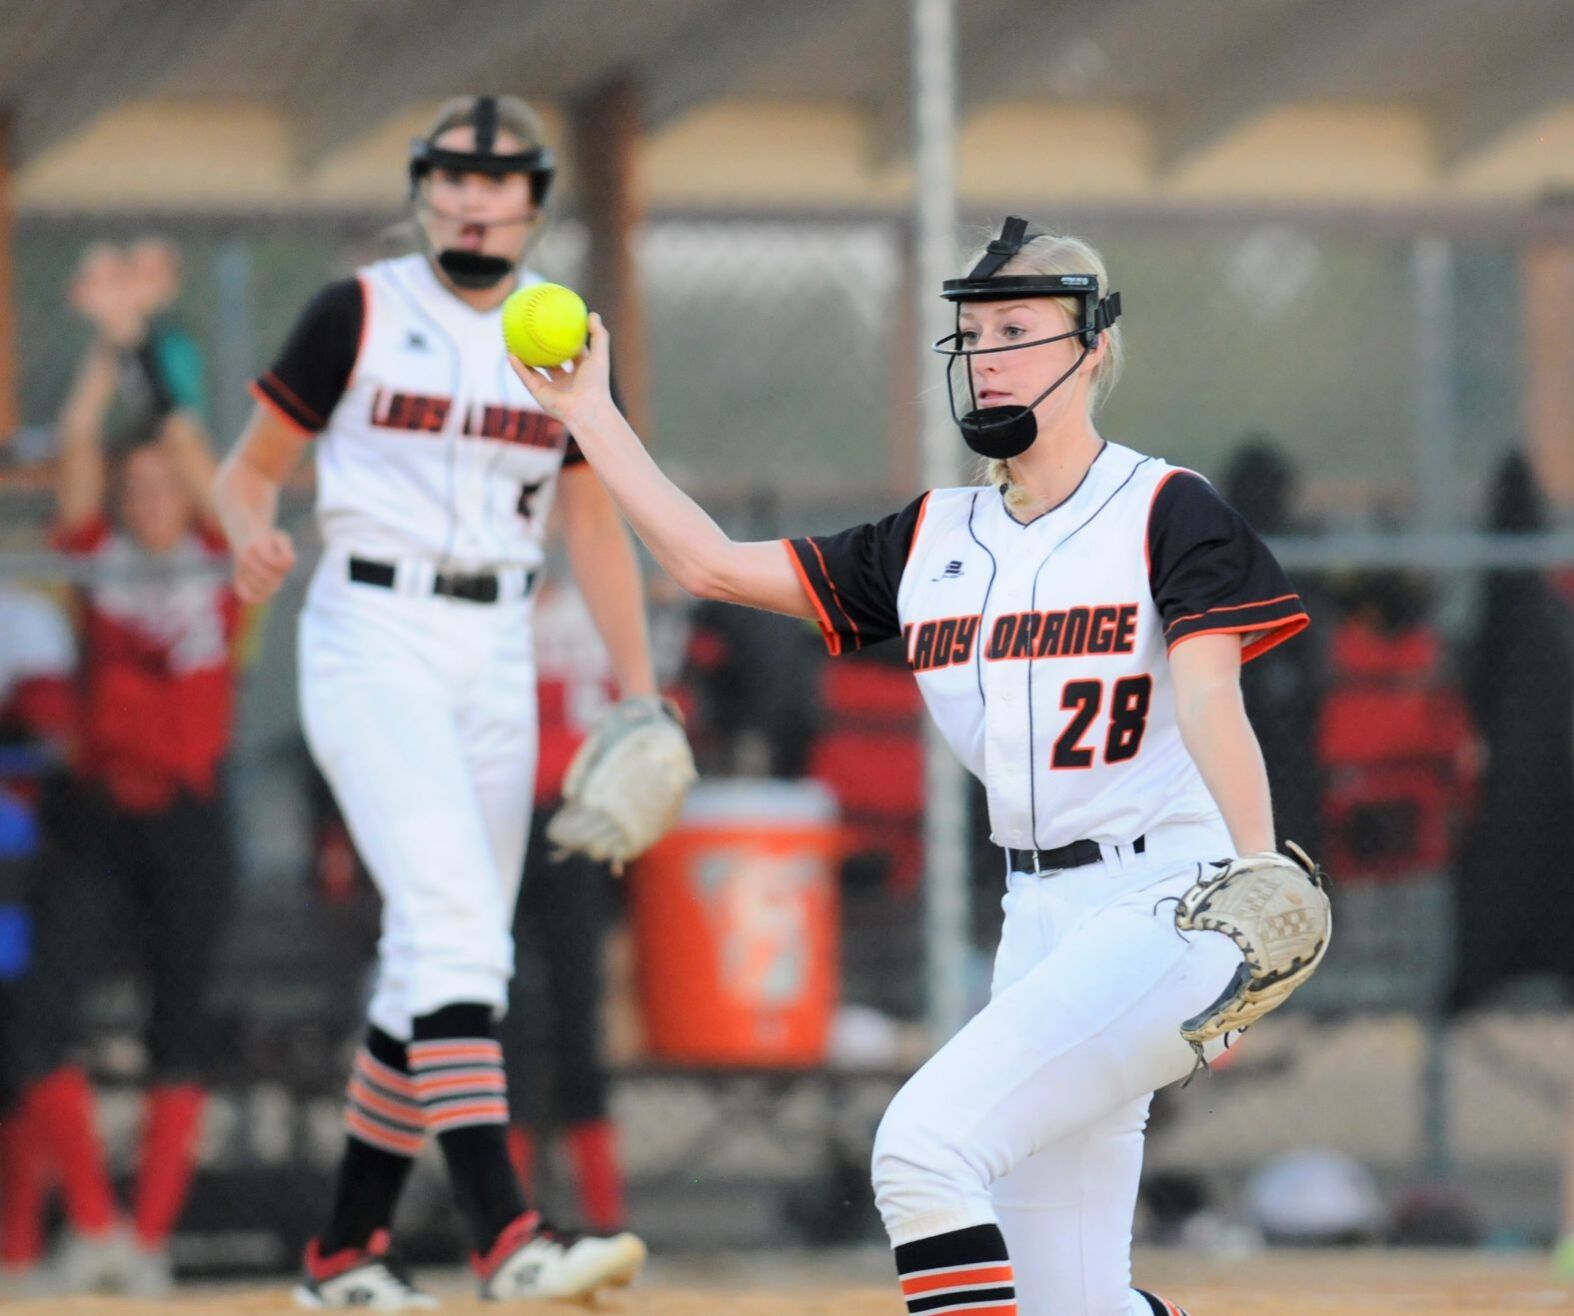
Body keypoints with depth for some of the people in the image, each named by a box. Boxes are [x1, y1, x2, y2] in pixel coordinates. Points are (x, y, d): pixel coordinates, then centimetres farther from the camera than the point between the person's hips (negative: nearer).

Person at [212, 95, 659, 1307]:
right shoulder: (359, 316, -1)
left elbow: (596, 526, 14)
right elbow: (251, 466, 2)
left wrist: (638, 691, 6)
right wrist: (254, 534, -21)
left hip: (497, 658, 5)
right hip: (372, 638, -5)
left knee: (444, 957, 7)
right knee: (455, 922, -21)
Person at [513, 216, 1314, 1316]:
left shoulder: (1165, 511, -3)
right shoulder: (937, 541, 15)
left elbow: (1210, 703, -17)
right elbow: (713, 564, 15)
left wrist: (1262, 885, -31)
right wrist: (589, 415, 11)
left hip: (1161, 906, -7)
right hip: (1041, 925, 7)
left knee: (923, 1145, -24)